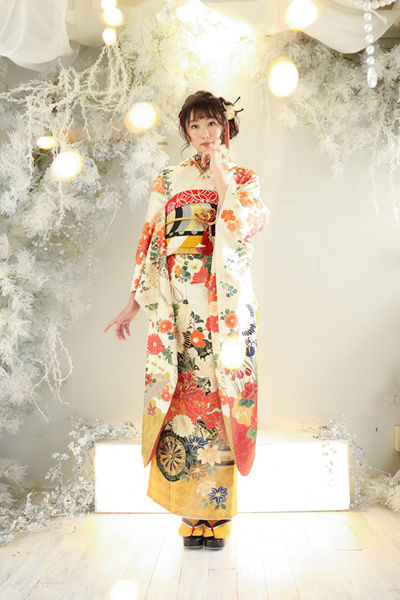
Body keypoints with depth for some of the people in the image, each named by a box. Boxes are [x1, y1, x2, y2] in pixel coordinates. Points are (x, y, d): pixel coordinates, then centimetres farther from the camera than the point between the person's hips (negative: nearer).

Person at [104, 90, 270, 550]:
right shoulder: (168, 180, 15)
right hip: (179, 302, 1)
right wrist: (136, 301, 5)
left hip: (227, 301, -1)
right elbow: (150, 240, 11)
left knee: (221, 392, -3)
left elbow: (246, 226, -7)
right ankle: (192, 513, 10)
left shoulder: (243, 178, 13)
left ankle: (216, 513, 9)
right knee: (184, 393, -2)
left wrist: (220, 176, -3)